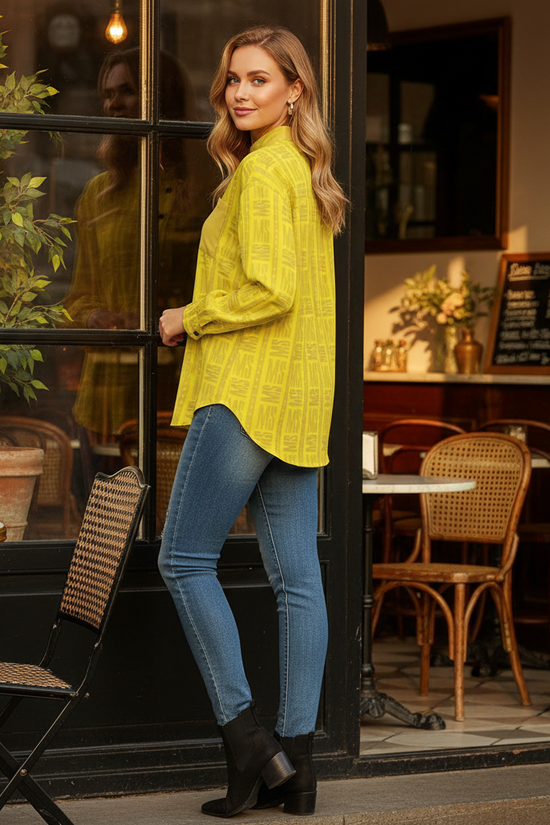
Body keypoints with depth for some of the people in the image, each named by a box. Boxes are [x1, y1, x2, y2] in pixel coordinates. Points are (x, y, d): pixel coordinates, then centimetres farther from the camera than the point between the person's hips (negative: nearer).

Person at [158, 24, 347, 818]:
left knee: (185, 560, -2)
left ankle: (248, 741, -5)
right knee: (296, 575, 5)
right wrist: (207, 316, 18)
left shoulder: (261, 171, -12)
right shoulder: (306, 170, 17)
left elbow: (271, 292, -21)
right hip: (300, 402, 9)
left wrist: (191, 319, -7)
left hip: (246, 392, -9)